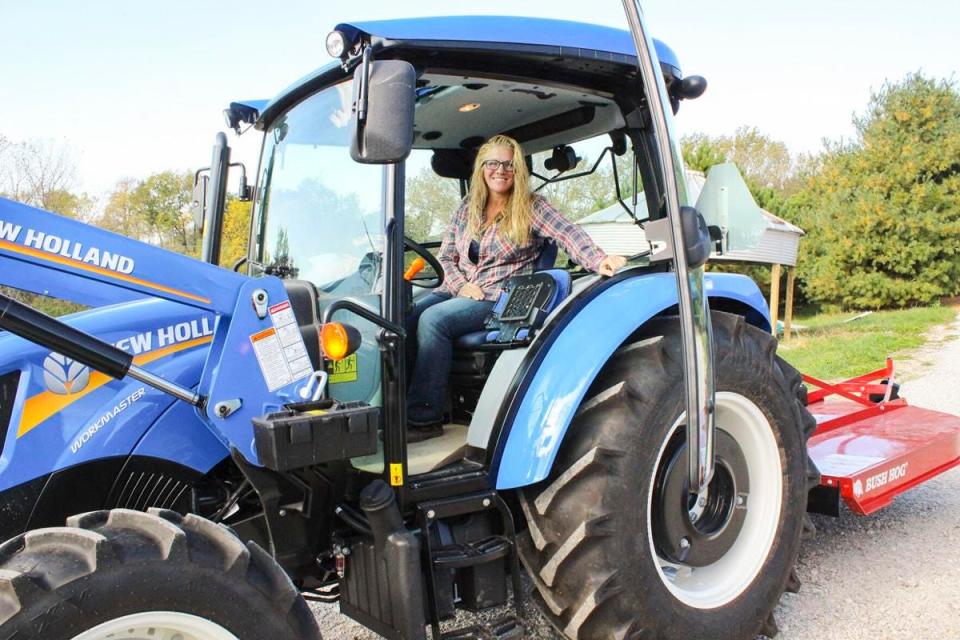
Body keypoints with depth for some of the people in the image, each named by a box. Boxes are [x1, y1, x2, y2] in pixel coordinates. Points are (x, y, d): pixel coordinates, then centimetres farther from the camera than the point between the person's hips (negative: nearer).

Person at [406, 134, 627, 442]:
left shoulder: (531, 208, 0)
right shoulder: (466, 208, 14)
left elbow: (569, 235, -13)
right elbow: (445, 257, 13)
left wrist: (599, 261, -32)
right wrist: (461, 285, -7)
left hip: (500, 299, -5)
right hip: (457, 291, 5)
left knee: (433, 320, -30)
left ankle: (424, 418, -25)